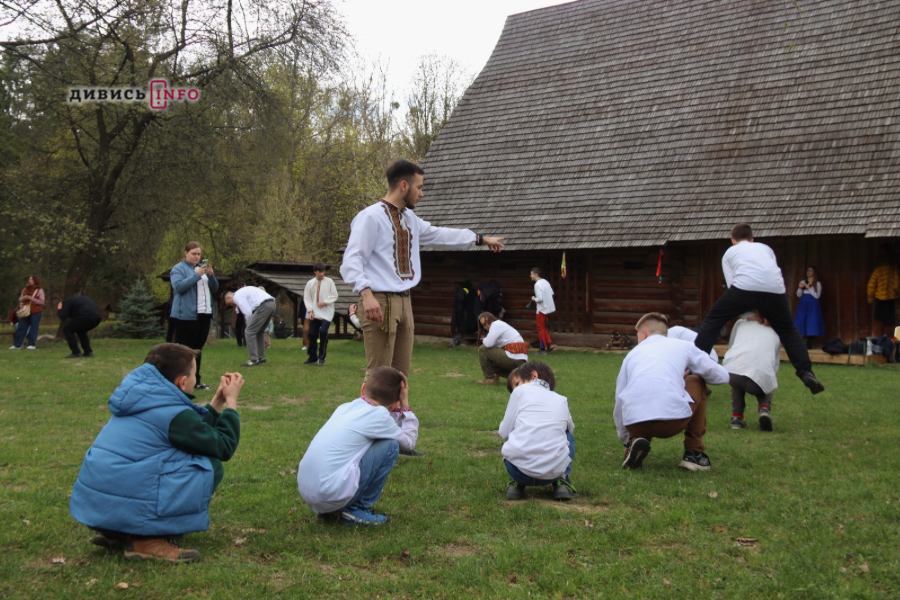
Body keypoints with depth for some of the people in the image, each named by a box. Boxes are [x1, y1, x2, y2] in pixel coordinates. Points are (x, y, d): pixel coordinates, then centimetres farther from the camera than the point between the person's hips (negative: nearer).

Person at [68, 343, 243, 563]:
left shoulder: (143, 399, 14)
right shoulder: (174, 413, -11)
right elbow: (224, 447, -3)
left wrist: (218, 400, 25)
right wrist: (231, 402, 8)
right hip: (126, 504, -9)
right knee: (210, 467, -2)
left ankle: (116, 532, 16)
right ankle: (148, 539, -7)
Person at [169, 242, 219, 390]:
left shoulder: (202, 268, 18)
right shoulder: (178, 269, -2)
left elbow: (215, 288, 15)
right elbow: (179, 286, -18)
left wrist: (211, 275, -4)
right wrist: (197, 275, -21)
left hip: (204, 314, 7)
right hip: (186, 315, -7)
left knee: (198, 348, 11)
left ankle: (196, 380, 17)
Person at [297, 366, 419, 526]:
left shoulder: (344, 408, 15)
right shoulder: (378, 415, -5)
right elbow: (409, 442, 9)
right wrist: (405, 406, 15)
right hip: (333, 494, -8)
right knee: (391, 446, 0)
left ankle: (332, 511, 18)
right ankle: (358, 510, 5)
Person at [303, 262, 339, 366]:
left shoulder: (329, 281, 0)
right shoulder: (310, 283, 4)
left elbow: (334, 295, 0)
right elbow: (307, 298, 4)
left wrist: (325, 302, -14)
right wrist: (310, 311, -6)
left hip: (327, 312, -2)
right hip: (315, 313, 3)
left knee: (323, 332, -17)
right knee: (312, 334, 2)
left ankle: (322, 357, -4)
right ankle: (313, 357, 15)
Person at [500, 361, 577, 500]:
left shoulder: (521, 391, 9)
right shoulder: (562, 400, 19)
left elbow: (504, 432, 9)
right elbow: (570, 428, 34)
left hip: (520, 471, -2)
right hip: (554, 472, 2)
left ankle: (516, 484, 14)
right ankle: (562, 482, 15)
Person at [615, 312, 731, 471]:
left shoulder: (633, 353, 27)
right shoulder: (683, 346, 21)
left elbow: (619, 403, 30)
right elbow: (721, 376, 23)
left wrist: (626, 440, 44)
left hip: (635, 424, 2)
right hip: (674, 419, -2)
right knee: (697, 382, 29)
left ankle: (635, 442, 4)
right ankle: (694, 452, 24)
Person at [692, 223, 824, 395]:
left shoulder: (729, 253, 29)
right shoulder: (765, 248, 36)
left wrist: (749, 313, 22)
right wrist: (765, 314, 32)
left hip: (744, 287, -2)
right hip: (775, 289, 3)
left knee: (712, 322, 14)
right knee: (788, 330, 23)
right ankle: (806, 373, 7)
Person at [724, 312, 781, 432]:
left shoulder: (740, 323, 30)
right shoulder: (774, 334, 32)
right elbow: (776, 366, 36)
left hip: (731, 371, 0)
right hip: (761, 376, 0)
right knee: (764, 386, 35)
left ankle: (737, 416, 25)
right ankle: (765, 408, 5)